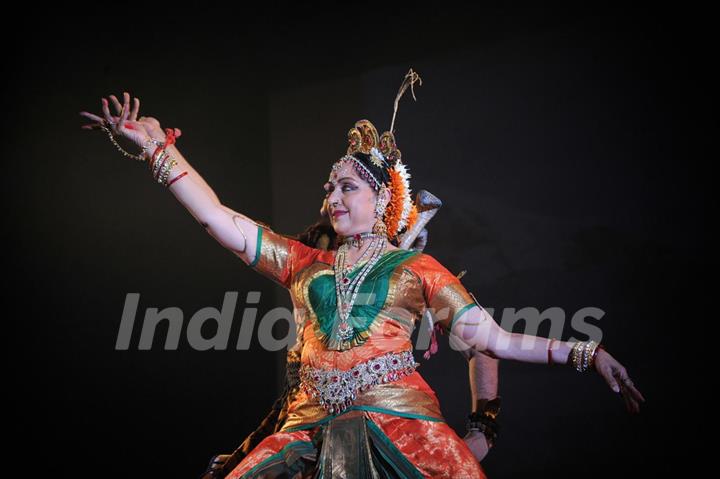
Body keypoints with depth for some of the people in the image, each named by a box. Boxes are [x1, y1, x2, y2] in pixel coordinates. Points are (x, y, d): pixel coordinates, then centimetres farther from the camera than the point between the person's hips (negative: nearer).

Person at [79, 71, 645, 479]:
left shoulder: (416, 268, 11)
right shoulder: (306, 264, 19)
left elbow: (495, 339, 5)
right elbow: (222, 221, 14)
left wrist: (588, 353, -5)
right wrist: (157, 146, 9)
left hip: (396, 422, -3)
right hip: (311, 425, 3)